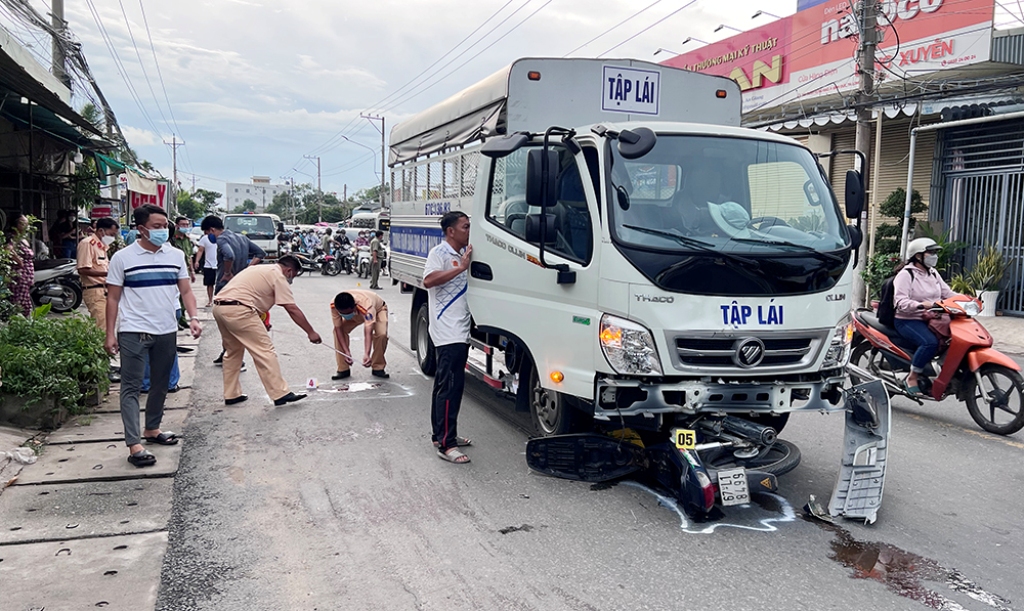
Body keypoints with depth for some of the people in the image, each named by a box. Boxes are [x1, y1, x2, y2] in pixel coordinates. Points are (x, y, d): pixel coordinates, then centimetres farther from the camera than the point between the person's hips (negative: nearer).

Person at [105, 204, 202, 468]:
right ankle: (134, 445, -5)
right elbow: (113, 298, -1)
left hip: (167, 331, 4)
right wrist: (110, 334, -3)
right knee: (131, 387, -4)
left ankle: (152, 429, 32)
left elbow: (186, 290, 8)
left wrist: (193, 317, -9)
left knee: (161, 384, 15)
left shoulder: (176, 255, 5)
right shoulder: (122, 258, -4)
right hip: (133, 333, -4)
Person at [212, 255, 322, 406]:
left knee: (232, 352, 22)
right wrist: (310, 332, -1)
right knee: (265, 351, -5)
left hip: (218, 307, 10)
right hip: (238, 310, -10)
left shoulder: (259, 269, 27)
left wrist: (261, 322, 32)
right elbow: (292, 309, -5)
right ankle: (280, 394, -5)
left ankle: (231, 395, 26)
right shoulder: (278, 277, 0)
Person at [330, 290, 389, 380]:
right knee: (338, 331, -18)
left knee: (381, 334, -30)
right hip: (356, 313, 4)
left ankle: (378, 368, -8)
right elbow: (338, 328, -28)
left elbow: (368, 332, -55)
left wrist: (367, 355, -69)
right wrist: (347, 352, -36)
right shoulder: (333, 306, -36)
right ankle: (343, 369, -5)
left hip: (378, 309, -4)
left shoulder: (366, 305, -48)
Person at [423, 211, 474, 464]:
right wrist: (460, 268, -24)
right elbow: (428, 280, -25)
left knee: (445, 384, 16)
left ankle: (441, 434, 25)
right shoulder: (439, 253, -8)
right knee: (450, 386, -12)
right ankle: (446, 445, -10)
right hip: (447, 331, -10)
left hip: (461, 330, 10)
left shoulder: (464, 253, 20)